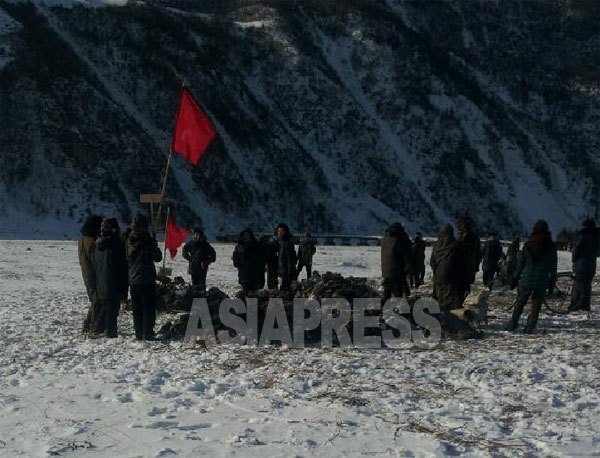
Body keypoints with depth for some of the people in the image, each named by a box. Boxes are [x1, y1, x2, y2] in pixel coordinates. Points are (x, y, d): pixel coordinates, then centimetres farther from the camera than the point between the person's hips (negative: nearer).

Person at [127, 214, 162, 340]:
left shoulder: (130, 240, 1)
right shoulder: (148, 240, -12)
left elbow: (127, 258, 11)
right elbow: (158, 258, -3)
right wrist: (155, 246, 12)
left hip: (133, 279, 5)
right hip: (147, 279, -4)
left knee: (137, 309, 11)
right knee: (149, 308, 2)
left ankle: (139, 334, 12)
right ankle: (148, 334, -2)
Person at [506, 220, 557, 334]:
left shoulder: (528, 244, -2)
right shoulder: (550, 245, -5)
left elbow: (520, 263, 3)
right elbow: (553, 266, 0)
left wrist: (515, 278, 10)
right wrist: (552, 280, 9)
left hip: (526, 280, 1)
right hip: (542, 281, -1)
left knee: (519, 303, 15)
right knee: (536, 306, 8)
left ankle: (513, 323, 16)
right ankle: (530, 328, 5)